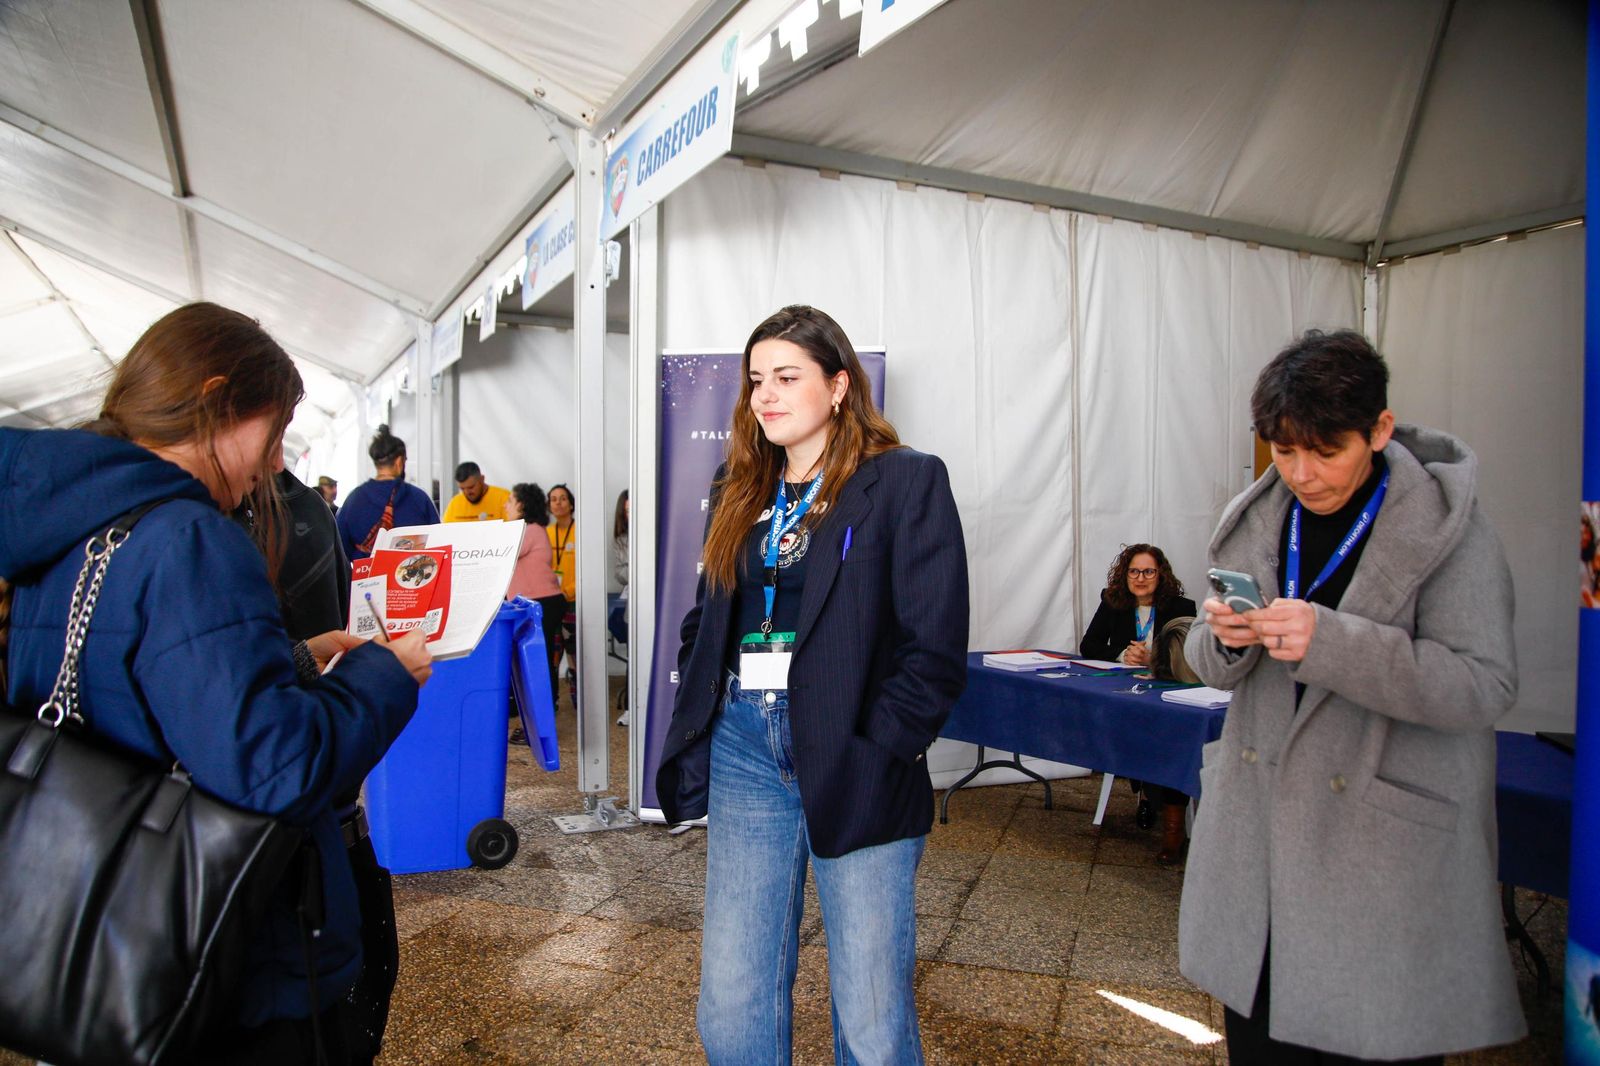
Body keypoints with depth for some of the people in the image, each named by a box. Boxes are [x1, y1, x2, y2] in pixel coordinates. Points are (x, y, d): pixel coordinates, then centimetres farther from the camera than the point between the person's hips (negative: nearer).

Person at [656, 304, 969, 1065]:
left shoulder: (907, 482, -4)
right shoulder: (739, 492, 14)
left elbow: (936, 649, -9)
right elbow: (703, 624, 18)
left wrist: (871, 756, -13)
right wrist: (691, 736, 6)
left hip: (853, 769, -4)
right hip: (743, 752, 5)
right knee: (731, 1004, 11)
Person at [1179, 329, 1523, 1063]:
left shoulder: (1449, 531, -8)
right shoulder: (1257, 522, 5)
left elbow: (1486, 685, -17)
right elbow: (1211, 667, 8)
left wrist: (1328, 639, -28)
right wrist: (1225, 642, -15)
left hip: (1385, 851, -4)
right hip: (1258, 833, 4)